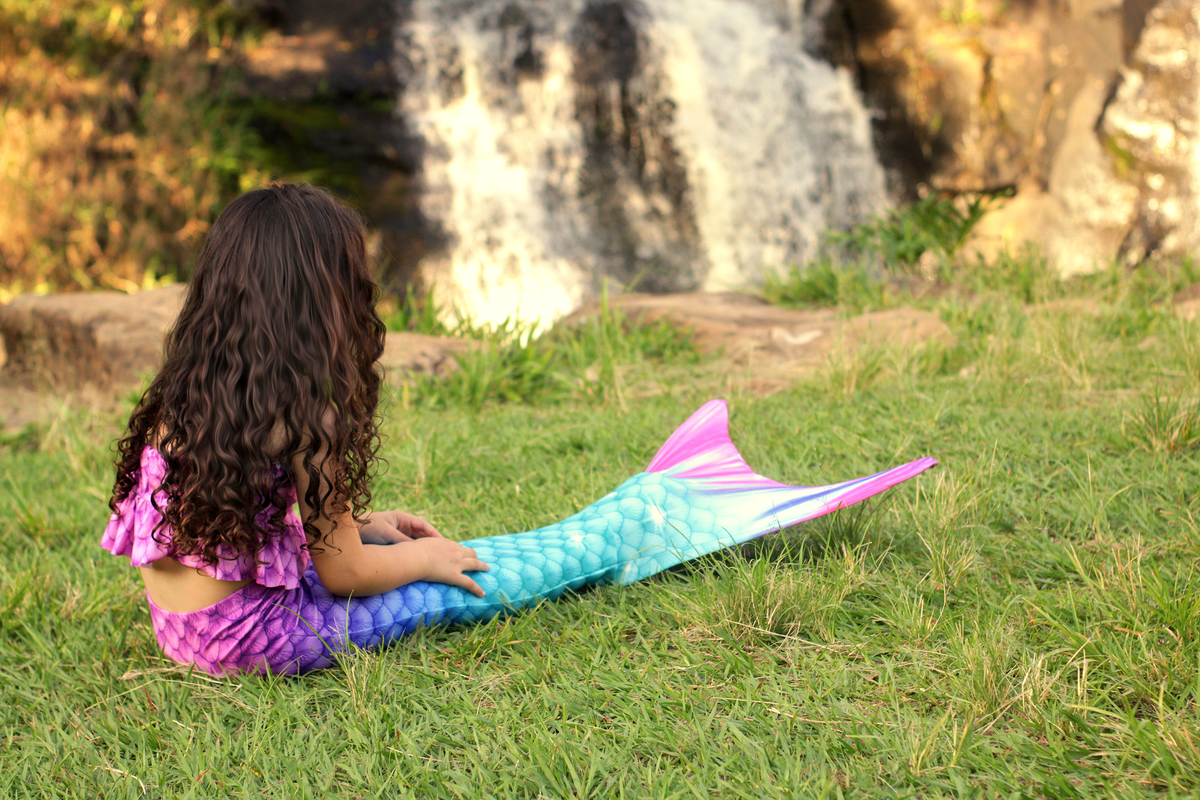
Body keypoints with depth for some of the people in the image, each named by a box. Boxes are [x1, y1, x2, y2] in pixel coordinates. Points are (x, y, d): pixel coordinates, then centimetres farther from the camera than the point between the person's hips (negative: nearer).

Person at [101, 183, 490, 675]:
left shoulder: (179, 391, 2)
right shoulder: (301, 416, -20)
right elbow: (343, 572, -11)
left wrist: (360, 524, 20)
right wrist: (422, 558, 8)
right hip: (251, 643, -8)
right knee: (463, 581, 4)